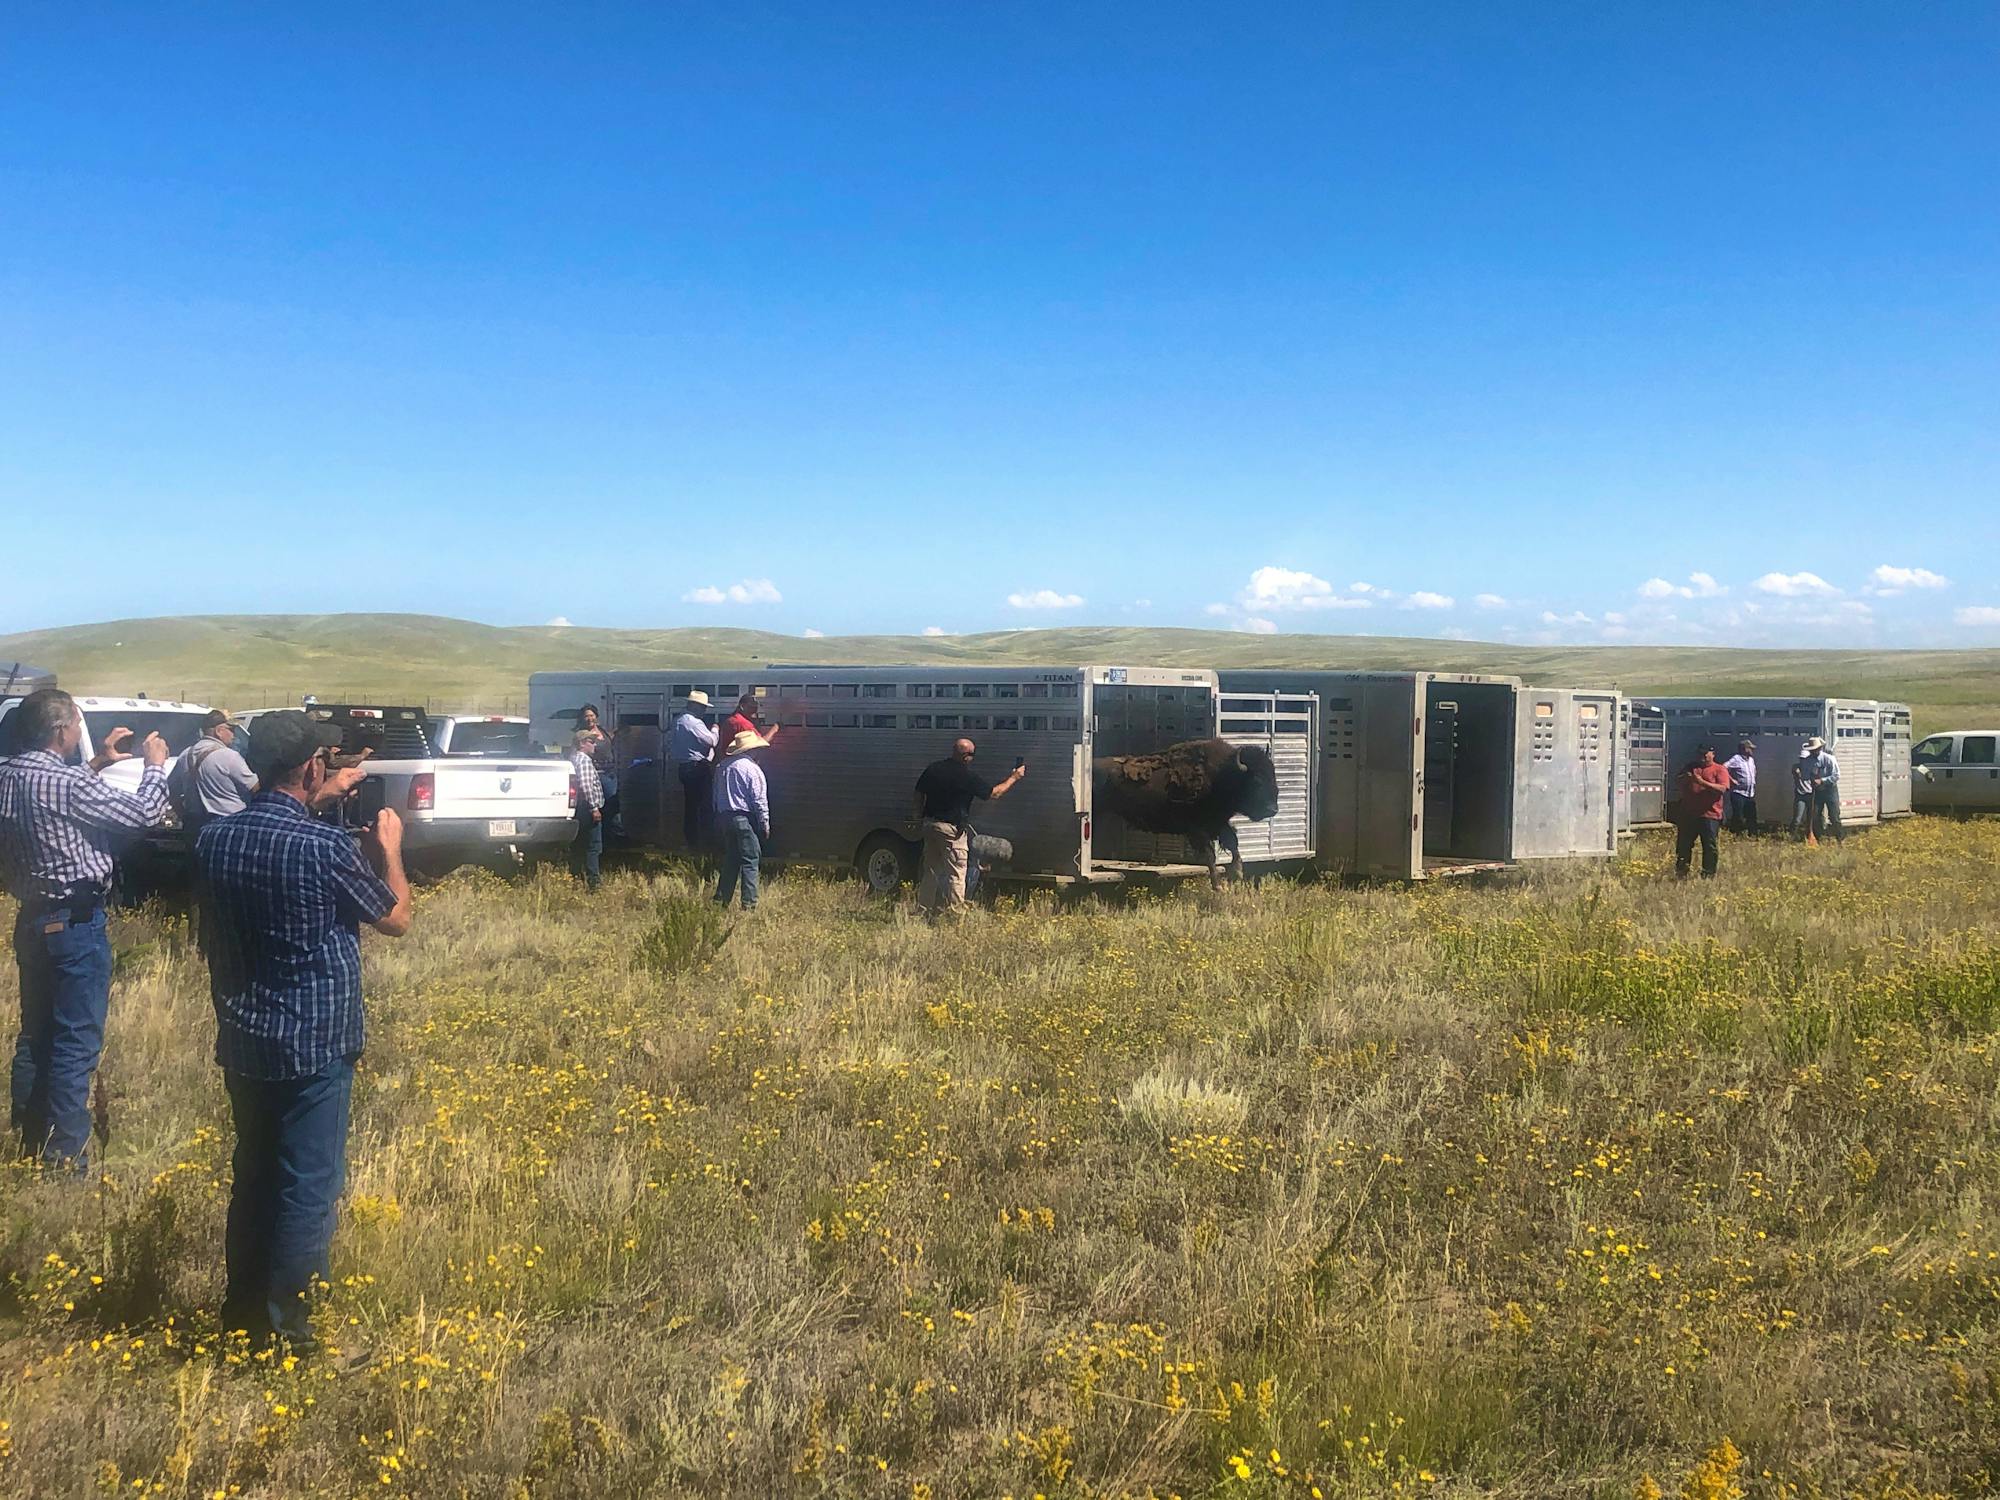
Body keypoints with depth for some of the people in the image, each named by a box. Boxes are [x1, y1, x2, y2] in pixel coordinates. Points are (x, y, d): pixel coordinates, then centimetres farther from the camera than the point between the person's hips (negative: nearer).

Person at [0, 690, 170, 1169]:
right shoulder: (64, 783, -21)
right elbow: (146, 813, -15)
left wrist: (97, 765, 23)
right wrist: (155, 765, 1)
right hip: (75, 921, -9)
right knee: (77, 1042, -3)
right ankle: (65, 1158, -1)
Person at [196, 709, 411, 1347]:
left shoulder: (215, 838, -2)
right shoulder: (325, 846, -20)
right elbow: (396, 919, -5)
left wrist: (313, 804, 25)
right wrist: (389, 847, 10)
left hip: (242, 1046, 7)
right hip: (314, 1048, -7)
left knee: (253, 1175, 20)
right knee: (308, 1187, 3)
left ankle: (243, 1311, 31)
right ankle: (289, 1330, 9)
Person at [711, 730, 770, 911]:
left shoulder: (723, 767, 10)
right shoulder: (752, 769, -11)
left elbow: (716, 796, 16)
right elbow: (759, 800, -12)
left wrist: (718, 820, 23)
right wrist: (765, 825, -5)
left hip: (724, 817, 7)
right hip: (745, 819, -7)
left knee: (730, 860, 15)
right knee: (750, 862, -3)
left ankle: (720, 899, 15)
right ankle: (749, 904, -6)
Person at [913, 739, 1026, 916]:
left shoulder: (933, 768, 5)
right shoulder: (967, 776, -14)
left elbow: (919, 793, 14)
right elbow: (994, 794, -7)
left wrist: (920, 816, 28)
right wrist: (1013, 778, 5)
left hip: (929, 824, 7)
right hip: (951, 829, -7)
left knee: (930, 872, 15)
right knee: (956, 875, -2)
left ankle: (923, 911, 17)